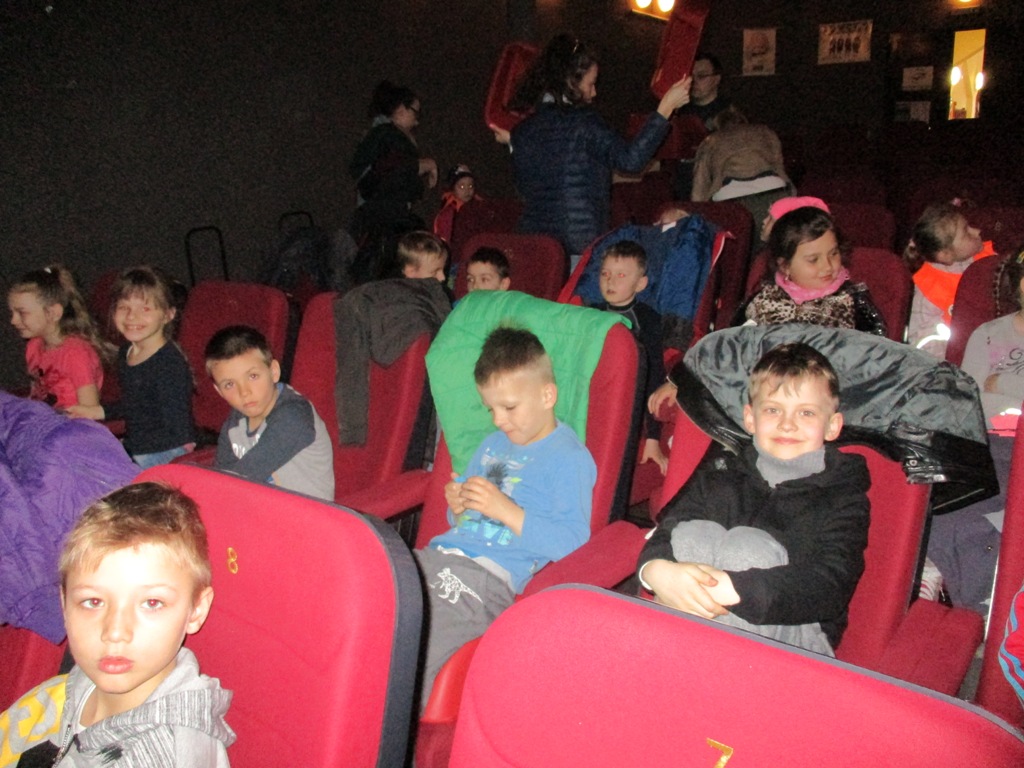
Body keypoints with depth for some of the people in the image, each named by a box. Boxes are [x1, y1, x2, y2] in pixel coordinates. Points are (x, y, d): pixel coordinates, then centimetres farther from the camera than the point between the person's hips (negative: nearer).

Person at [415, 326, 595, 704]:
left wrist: (506, 510, -16)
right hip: (436, 556, 8)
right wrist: (457, 506, 8)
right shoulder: (492, 444, 24)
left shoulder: (570, 458, 0)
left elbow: (572, 543, -10)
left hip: (488, 576, -8)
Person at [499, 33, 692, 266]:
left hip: (532, 242, 6)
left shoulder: (523, 130, 8)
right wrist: (666, 107, -13)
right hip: (579, 245, -6)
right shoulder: (581, 121, -10)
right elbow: (630, 159, -18)